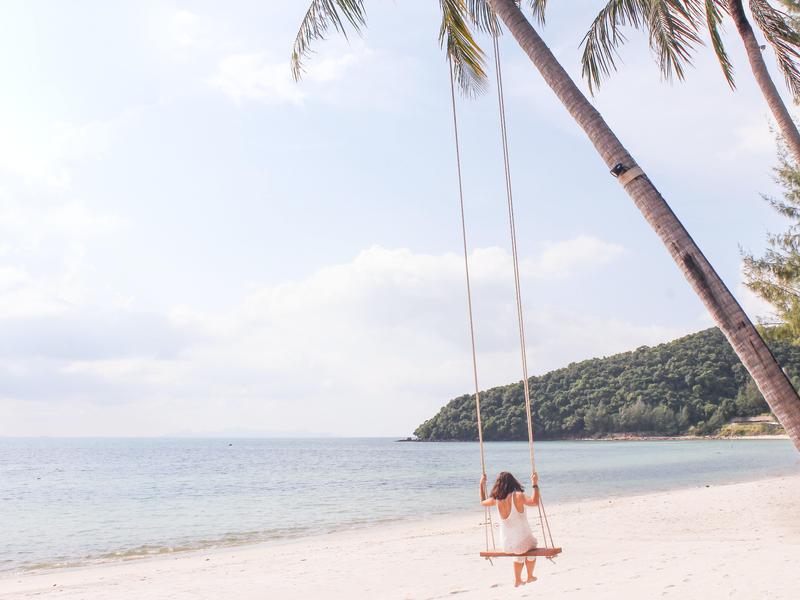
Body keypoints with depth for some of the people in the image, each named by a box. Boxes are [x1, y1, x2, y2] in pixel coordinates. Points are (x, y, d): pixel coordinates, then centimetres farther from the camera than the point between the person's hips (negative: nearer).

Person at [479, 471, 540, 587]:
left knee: (520, 552, 38)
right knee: (531, 546, 34)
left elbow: (483, 502, 17)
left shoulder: (496, 499, -4)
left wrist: (482, 484, 25)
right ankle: (530, 577, 48)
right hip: (522, 541, -4)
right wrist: (535, 484, -24)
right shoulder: (517, 496, -18)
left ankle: (517, 580, 45)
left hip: (506, 545, 4)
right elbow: (534, 501, -34)